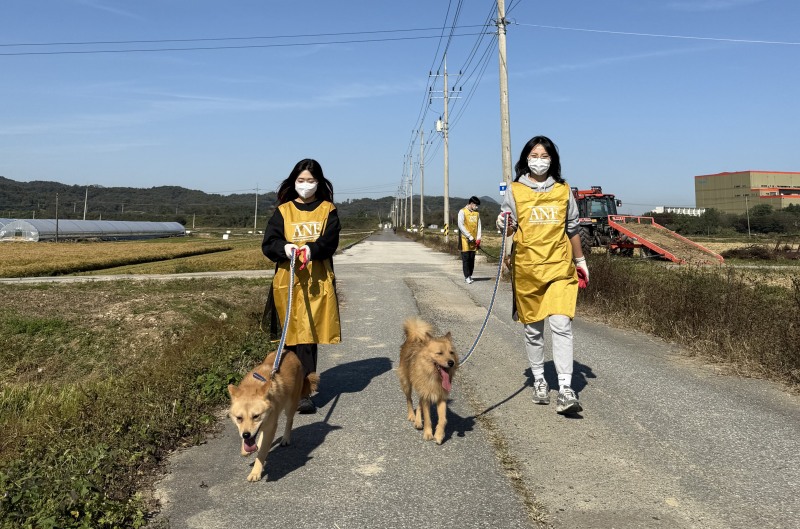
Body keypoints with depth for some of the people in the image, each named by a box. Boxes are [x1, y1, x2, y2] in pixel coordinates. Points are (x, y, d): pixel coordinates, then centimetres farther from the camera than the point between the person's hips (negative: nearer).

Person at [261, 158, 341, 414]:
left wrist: (311, 249, -25)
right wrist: (284, 248, -21)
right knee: (295, 336, -1)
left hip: (318, 282, -1)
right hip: (288, 281, 1)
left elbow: (330, 241, -5)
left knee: (308, 335, -2)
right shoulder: (283, 211, 11)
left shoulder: (327, 210, 10)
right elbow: (268, 244, 1)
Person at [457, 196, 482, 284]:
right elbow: (461, 225, -11)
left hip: (474, 240, 5)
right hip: (465, 239, -5)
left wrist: (478, 238, 0)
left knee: (472, 258, 5)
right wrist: (469, 236, -14)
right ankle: (467, 277, -3)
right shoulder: (462, 212, -4)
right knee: (466, 258, -5)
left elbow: (478, 226, 12)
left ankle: (470, 275, 13)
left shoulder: (477, 213, 12)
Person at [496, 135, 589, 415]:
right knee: (533, 328, 9)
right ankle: (539, 381, 25)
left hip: (559, 267, 0)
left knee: (561, 325, -12)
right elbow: (508, 229, 2)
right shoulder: (514, 191, 3)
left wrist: (580, 261, 19)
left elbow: (573, 229, 16)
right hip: (526, 268, 0)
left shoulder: (563, 190, 8)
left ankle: (565, 390, -11)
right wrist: (506, 225, -21)